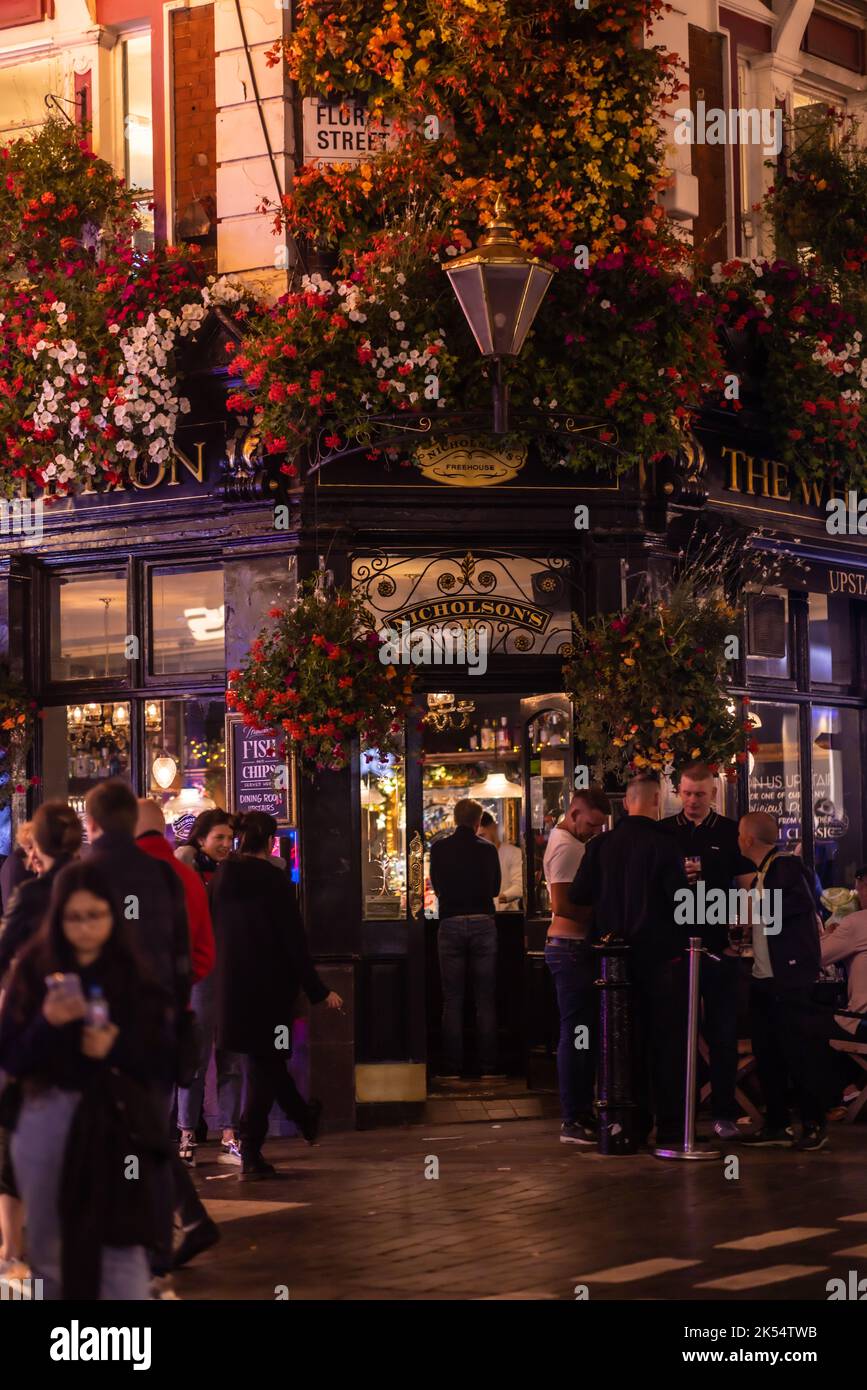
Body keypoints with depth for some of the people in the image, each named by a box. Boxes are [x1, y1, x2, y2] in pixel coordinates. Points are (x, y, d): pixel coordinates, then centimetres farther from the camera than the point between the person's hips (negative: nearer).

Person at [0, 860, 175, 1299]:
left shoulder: (137, 975, -2)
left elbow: (164, 1064, -1)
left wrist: (117, 1047, -18)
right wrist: (47, 1023, -20)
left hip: (117, 1122, -2)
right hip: (47, 1121, 2)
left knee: (121, 1248, -10)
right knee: (47, 1251, 15)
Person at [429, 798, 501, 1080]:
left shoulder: (439, 848, -1)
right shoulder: (487, 849, 0)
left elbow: (437, 887, 11)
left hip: (450, 924, 0)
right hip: (483, 923, 0)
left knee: (452, 1001, 4)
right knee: (485, 1000, 6)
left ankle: (452, 1068, 2)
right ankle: (488, 1067, 5)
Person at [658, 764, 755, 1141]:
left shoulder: (731, 833, 4)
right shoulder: (662, 832, 6)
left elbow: (747, 888, 4)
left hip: (720, 947, -1)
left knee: (723, 1034, 1)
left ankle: (724, 1113, 6)